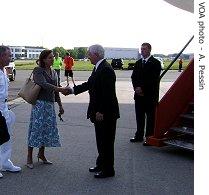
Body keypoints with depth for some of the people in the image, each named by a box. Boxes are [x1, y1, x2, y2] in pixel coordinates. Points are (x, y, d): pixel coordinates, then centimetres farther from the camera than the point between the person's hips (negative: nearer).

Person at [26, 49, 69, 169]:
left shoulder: (54, 73, 14)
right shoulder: (38, 71, -7)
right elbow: (44, 84, -23)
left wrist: (60, 105, 16)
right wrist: (60, 89, -32)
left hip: (50, 104, 7)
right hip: (40, 103, -7)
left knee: (48, 129, 8)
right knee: (36, 129, -4)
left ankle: (41, 154, 24)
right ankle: (29, 158, 5)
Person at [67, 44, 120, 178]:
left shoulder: (106, 69, -20)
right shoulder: (98, 68, 12)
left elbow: (107, 93, -24)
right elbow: (89, 84, 20)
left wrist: (100, 111, -23)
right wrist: (72, 90, 19)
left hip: (106, 113, -10)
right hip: (100, 112, 10)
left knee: (106, 141, 1)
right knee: (101, 140, 20)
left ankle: (108, 170, 13)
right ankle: (101, 164, 34)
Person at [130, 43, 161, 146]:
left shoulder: (155, 63, -4)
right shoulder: (138, 63, 15)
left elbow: (154, 79, -12)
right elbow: (133, 77, 10)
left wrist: (142, 88, -14)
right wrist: (136, 87, -8)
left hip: (150, 95, -6)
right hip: (139, 95, 6)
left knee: (150, 117, 0)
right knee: (139, 117, 12)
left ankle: (149, 137, 6)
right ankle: (139, 136, 21)